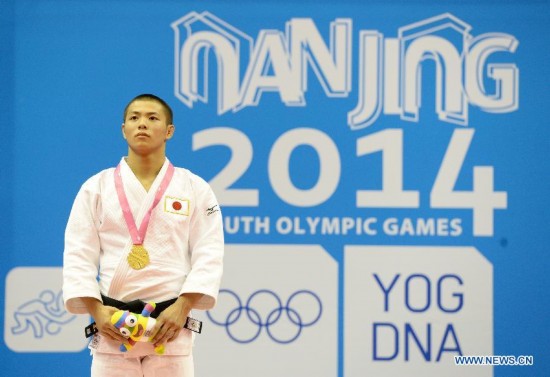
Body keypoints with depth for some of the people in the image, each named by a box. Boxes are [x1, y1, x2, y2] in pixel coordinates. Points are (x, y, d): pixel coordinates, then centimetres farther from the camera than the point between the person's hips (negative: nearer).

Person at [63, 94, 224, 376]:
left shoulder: (195, 189, 6)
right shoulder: (96, 188, 7)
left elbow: (208, 255, 0)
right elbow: (79, 255, 2)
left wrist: (183, 307, -13)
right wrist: (96, 310, -11)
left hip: (169, 322, 0)